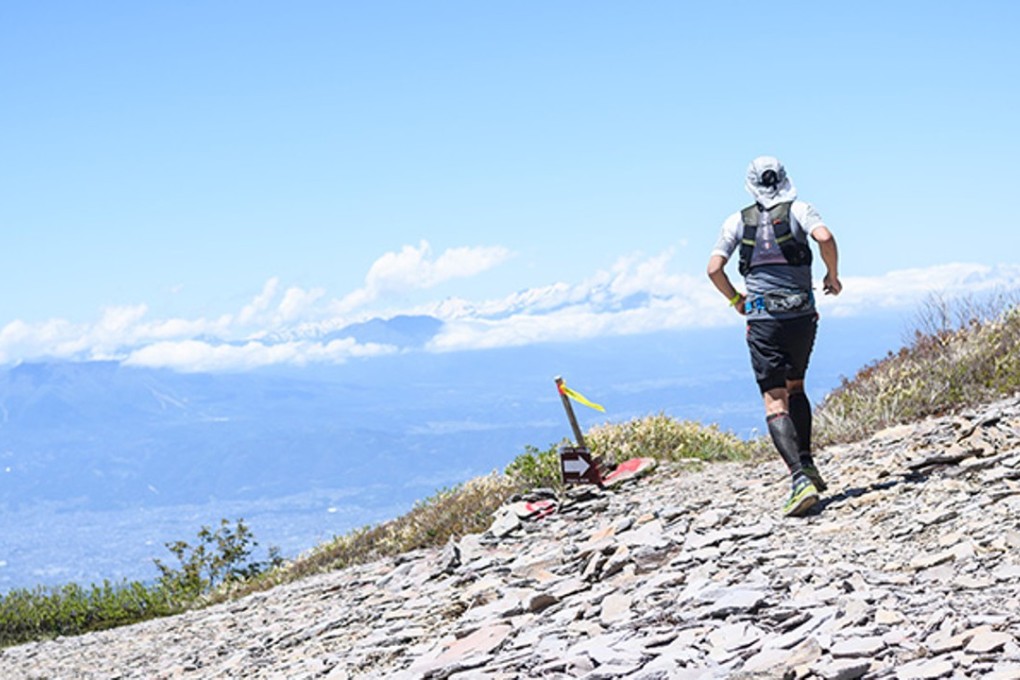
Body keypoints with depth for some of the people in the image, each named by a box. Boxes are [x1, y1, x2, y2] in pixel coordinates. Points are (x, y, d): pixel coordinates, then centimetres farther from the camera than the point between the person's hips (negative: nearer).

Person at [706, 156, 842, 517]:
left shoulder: (737, 221, 5)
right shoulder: (799, 210, 2)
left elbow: (714, 268, -3)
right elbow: (824, 237, -17)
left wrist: (735, 300, 13)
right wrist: (833, 276, -1)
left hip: (763, 319, -2)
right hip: (802, 314, 2)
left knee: (775, 403, -5)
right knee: (795, 386, 25)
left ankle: (800, 478, -21)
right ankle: (807, 464, 18)